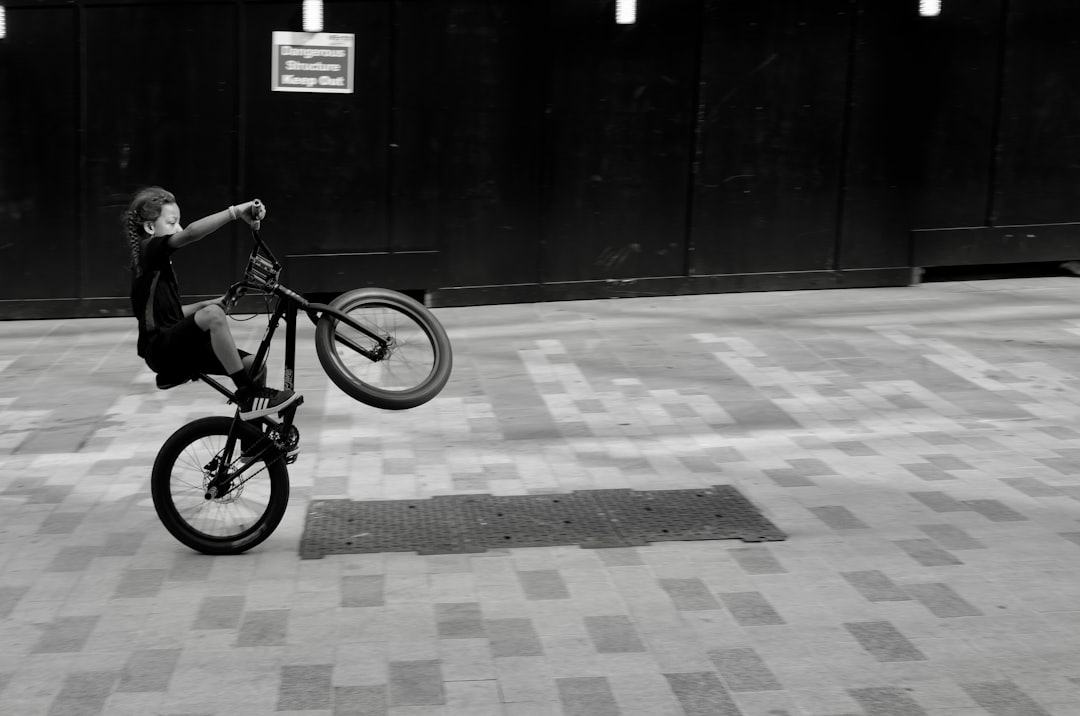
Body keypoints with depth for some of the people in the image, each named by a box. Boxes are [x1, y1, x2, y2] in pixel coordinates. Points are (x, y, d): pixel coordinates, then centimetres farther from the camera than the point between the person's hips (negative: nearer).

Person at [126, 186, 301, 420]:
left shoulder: (156, 258, 19)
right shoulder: (148, 251, -9)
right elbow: (191, 233, -29)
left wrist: (206, 304, 11)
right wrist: (235, 212, -36)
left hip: (175, 346, 9)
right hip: (161, 349, -9)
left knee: (254, 364, -6)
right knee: (213, 315, -34)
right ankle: (248, 395, -29)